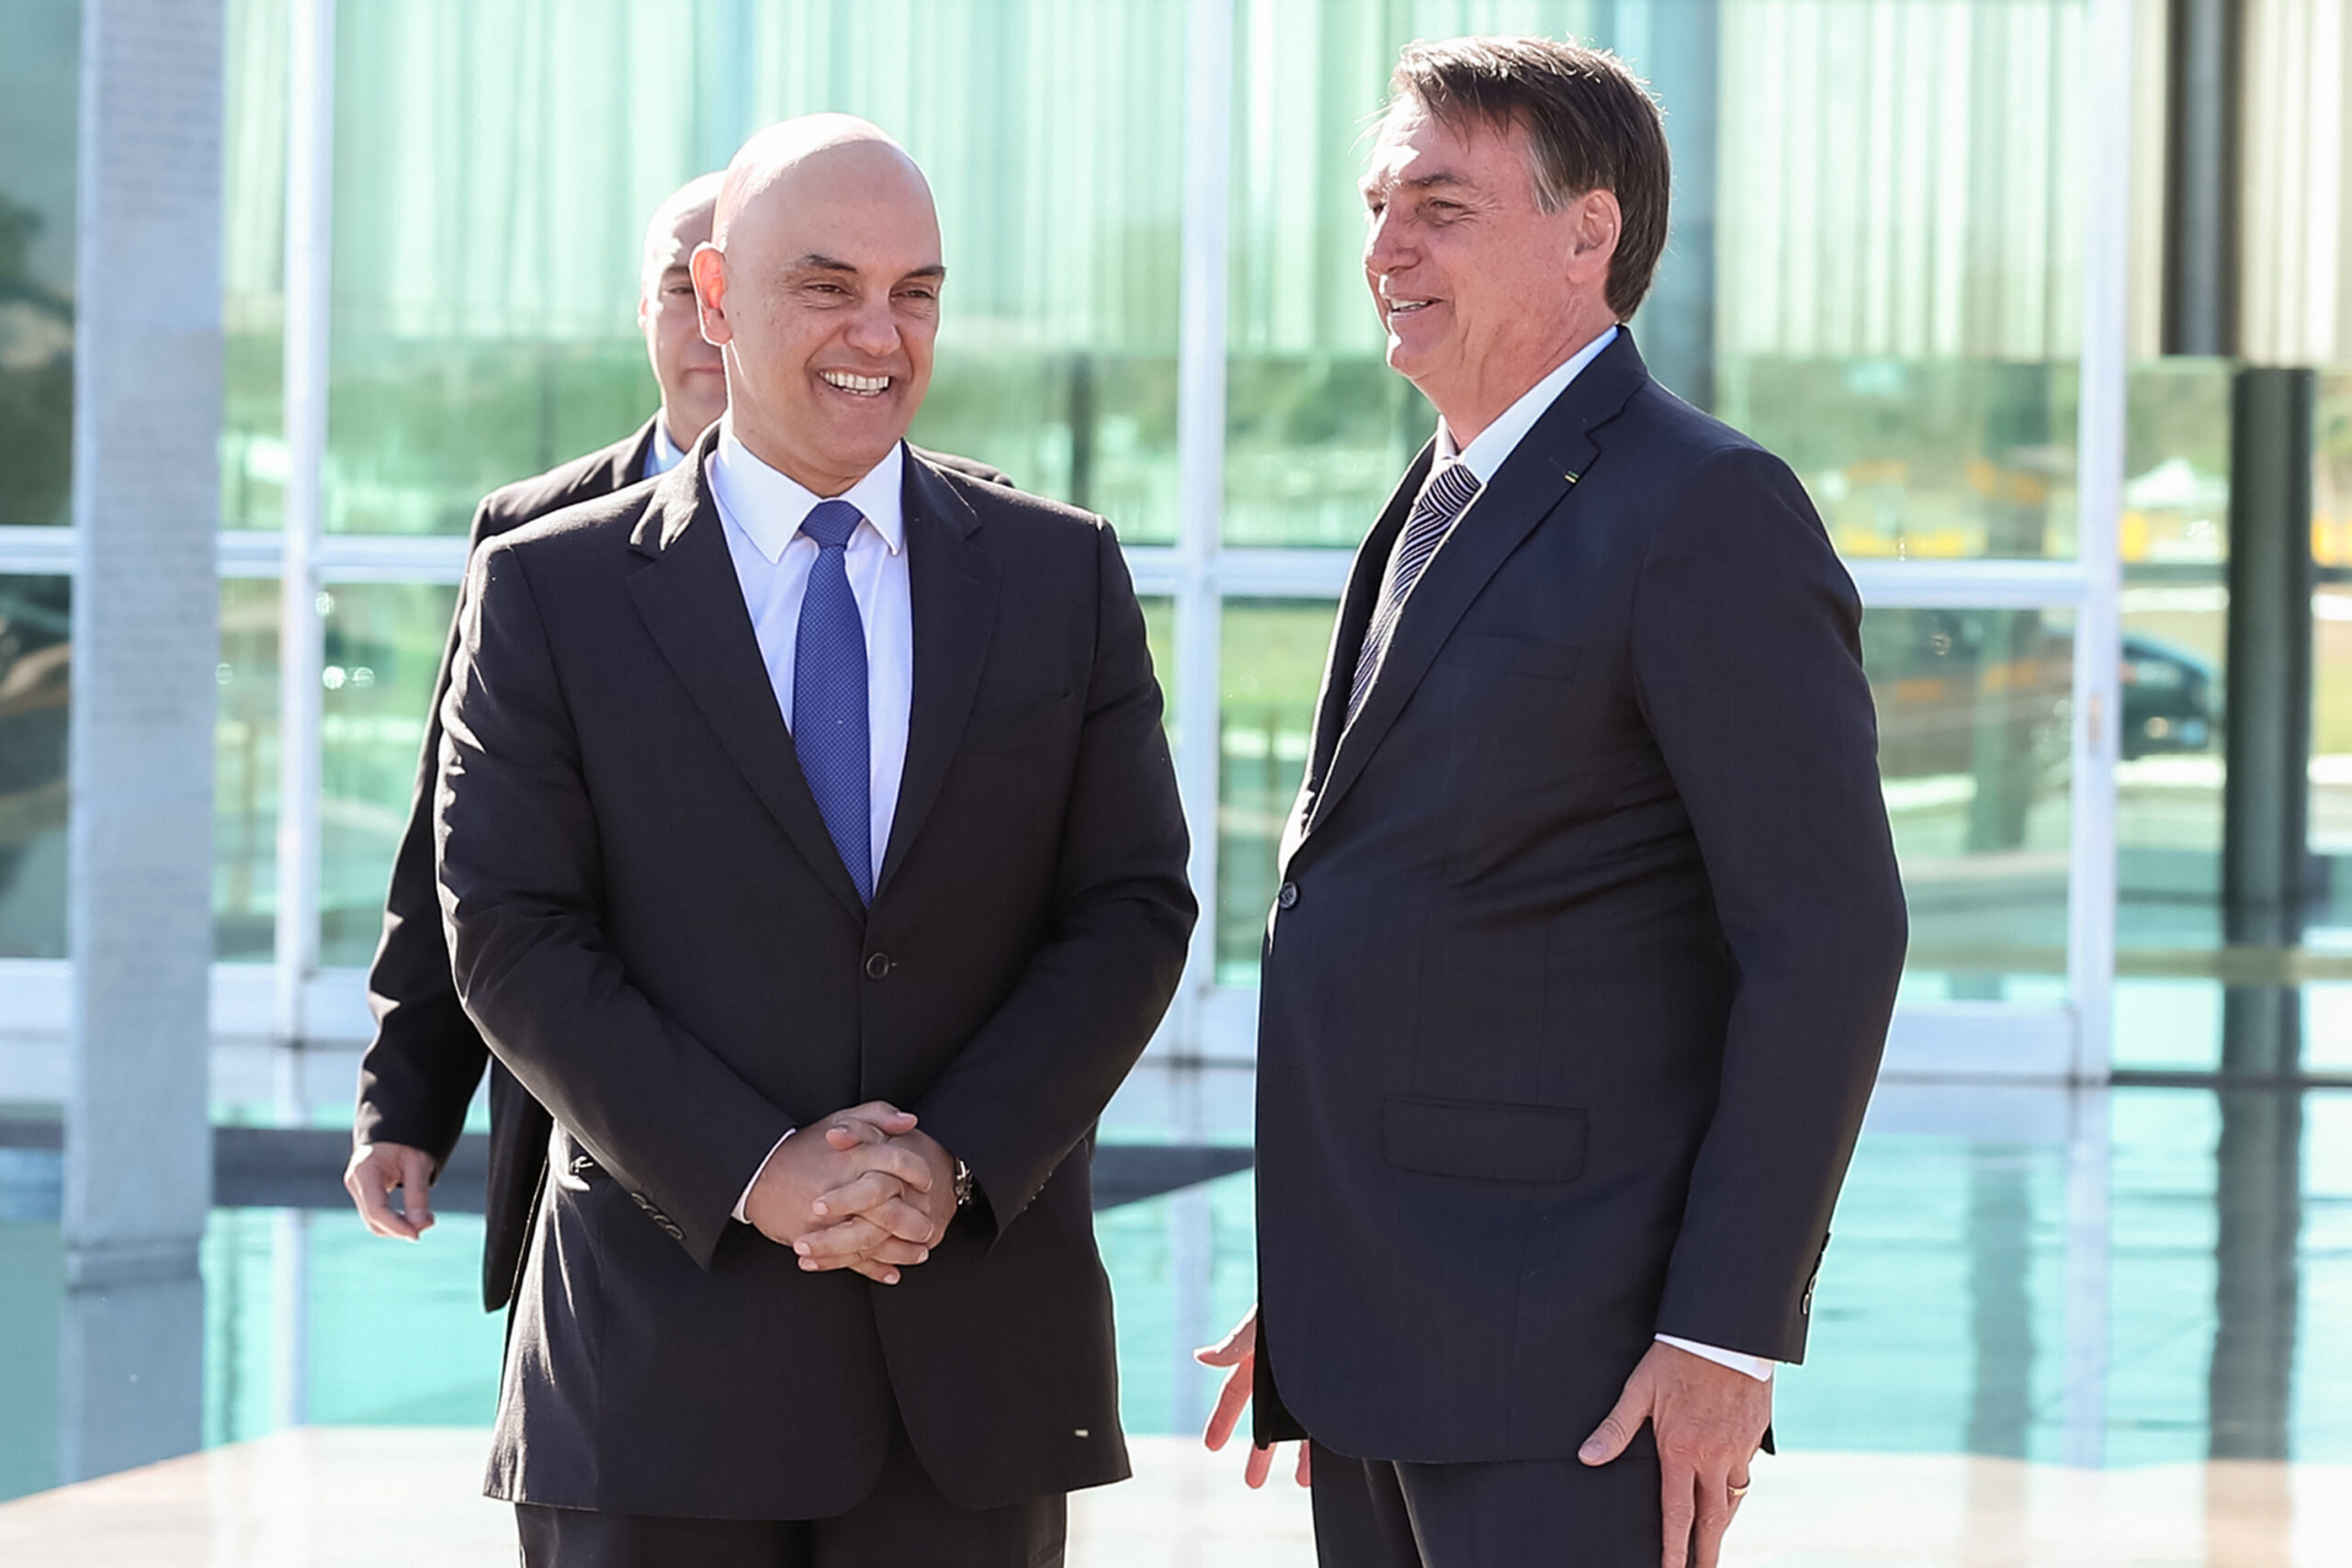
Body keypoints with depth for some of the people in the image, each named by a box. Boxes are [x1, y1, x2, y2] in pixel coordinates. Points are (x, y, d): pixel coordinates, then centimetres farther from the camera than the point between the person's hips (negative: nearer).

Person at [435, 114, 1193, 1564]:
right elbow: (513, 942, -3)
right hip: (664, 1363, -1)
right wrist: (755, 1174, -14)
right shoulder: (551, 593, 3)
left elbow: (1135, 911, 4)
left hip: (975, 1368, 1)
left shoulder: (1064, 576, 9)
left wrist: (954, 1160, -11)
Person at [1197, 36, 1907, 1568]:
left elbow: (1824, 939, -15)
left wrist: (1729, 1337, -19)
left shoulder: (1705, 509, -11)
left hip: (1573, 1356, -9)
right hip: (1390, 1340, 9)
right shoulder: (1442, 514, 18)